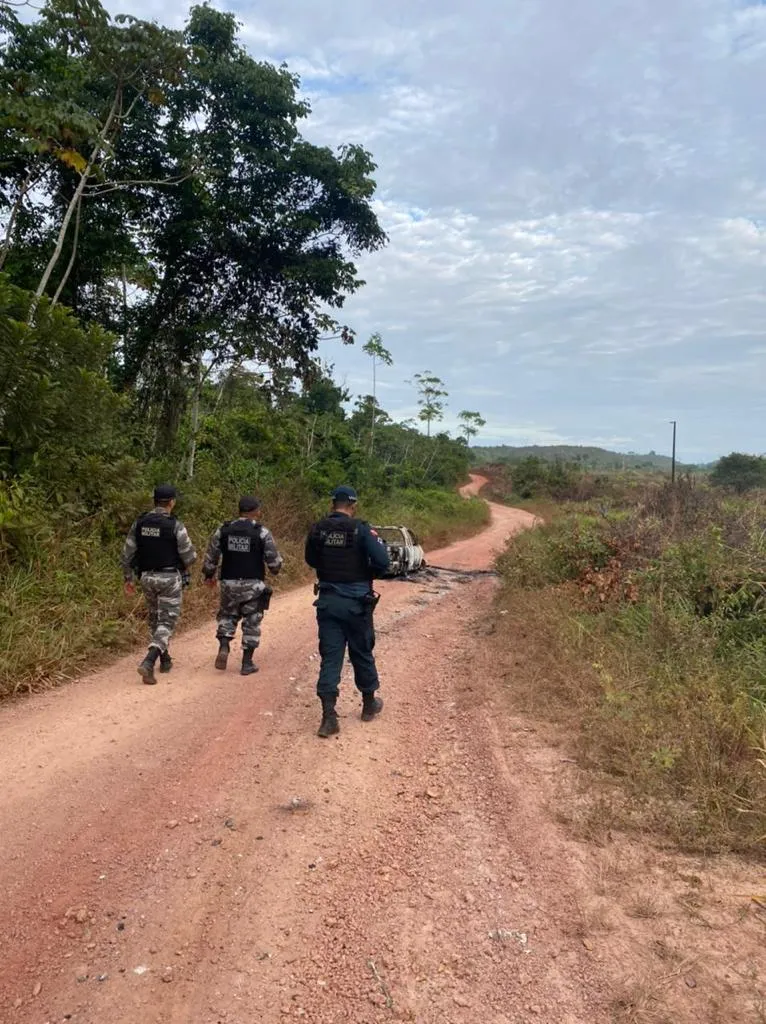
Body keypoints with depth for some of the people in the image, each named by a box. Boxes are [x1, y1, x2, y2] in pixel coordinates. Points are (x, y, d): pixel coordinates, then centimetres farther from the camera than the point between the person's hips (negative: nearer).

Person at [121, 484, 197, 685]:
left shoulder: (139, 523, 1)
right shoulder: (175, 526, -14)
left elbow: (127, 553, 4)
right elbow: (190, 557, -12)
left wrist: (128, 578, 14)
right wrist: (185, 564, 12)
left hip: (147, 577, 5)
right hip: (170, 578, -5)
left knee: (155, 619, 22)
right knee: (166, 623, 0)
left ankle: (165, 660, 33)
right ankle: (148, 663, -18)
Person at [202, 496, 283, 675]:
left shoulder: (223, 530, 1)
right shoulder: (262, 532, -8)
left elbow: (211, 557, 6)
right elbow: (274, 561, -7)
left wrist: (208, 575, 24)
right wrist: (275, 570, 16)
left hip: (229, 583, 3)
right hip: (253, 585, -2)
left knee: (227, 616, 22)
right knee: (252, 623, 9)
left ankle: (223, 647, 1)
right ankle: (247, 663, 12)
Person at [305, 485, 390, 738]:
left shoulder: (317, 529, -2)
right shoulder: (361, 529, -12)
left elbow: (311, 560, 12)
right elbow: (382, 562, -17)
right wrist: (365, 575, 2)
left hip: (327, 600, 2)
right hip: (356, 601, -2)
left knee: (330, 657, 5)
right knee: (362, 654, 14)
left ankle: (329, 716, -1)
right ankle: (369, 704, 32)